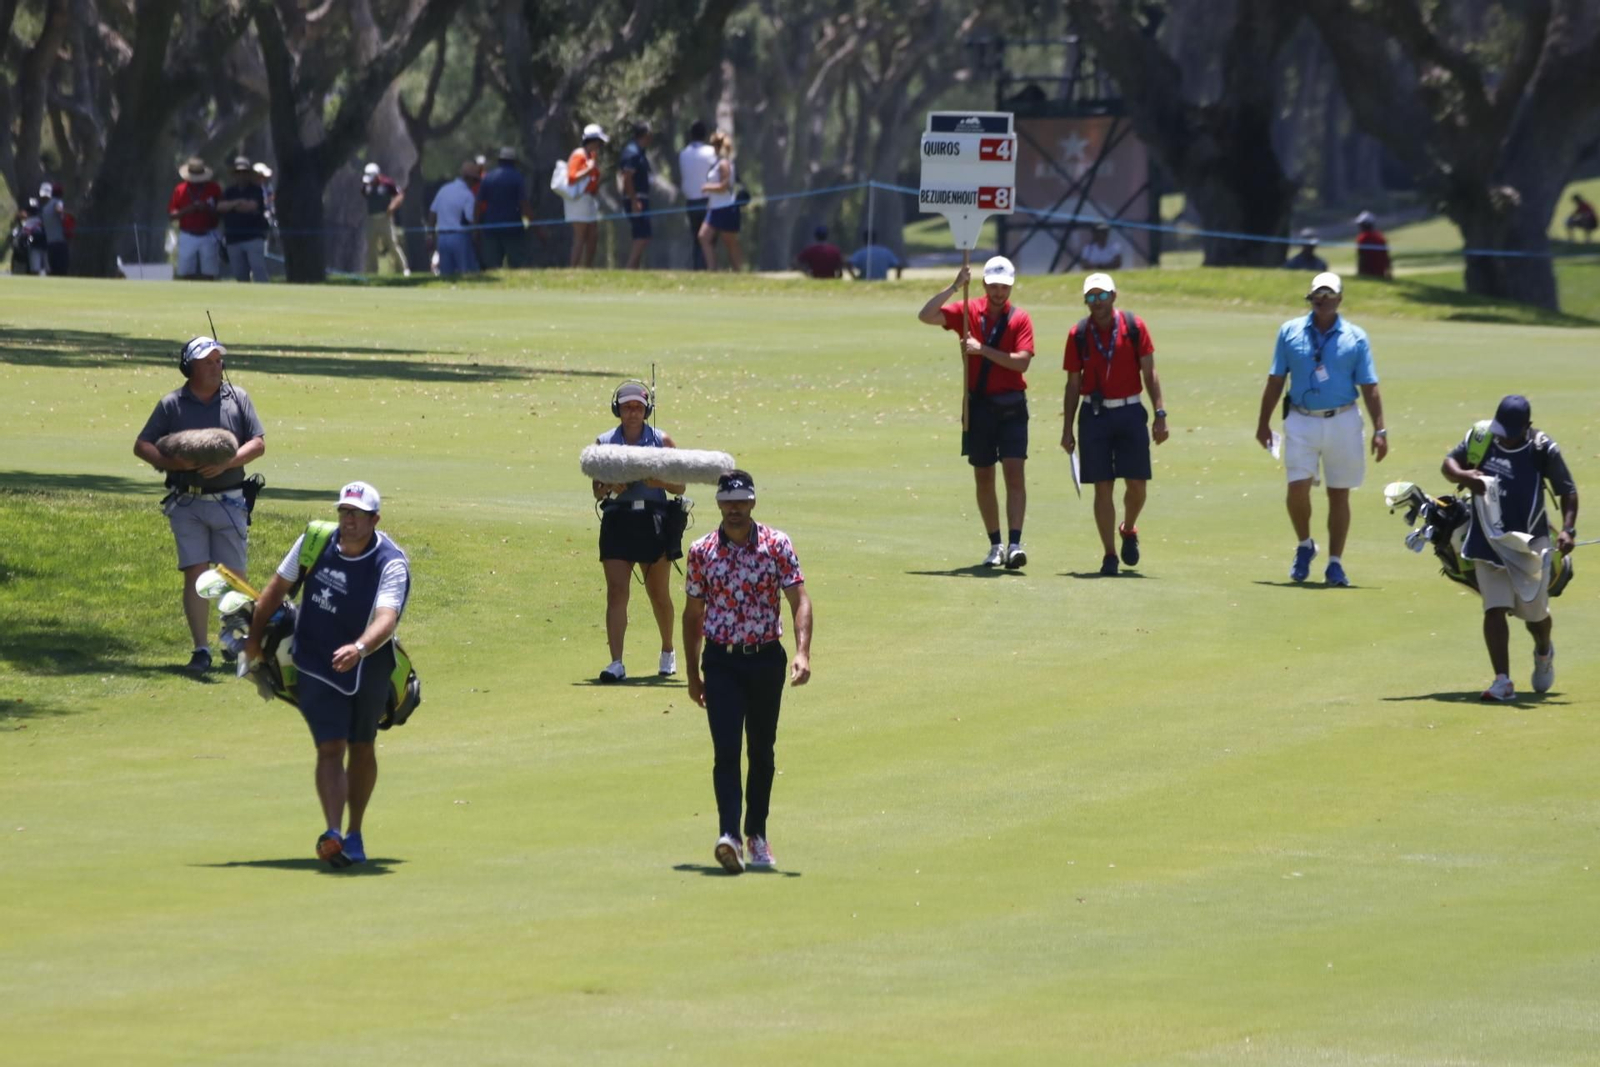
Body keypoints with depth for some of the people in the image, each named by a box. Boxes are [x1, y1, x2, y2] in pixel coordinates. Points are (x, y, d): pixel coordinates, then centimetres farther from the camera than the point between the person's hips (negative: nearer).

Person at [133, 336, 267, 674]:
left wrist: (226, 463, -14)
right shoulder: (172, 404, 3)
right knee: (195, 573, -8)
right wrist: (171, 462, -15)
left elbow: (258, 443, 3)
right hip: (186, 503, -1)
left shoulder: (237, 398, 6)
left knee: (234, 576, 3)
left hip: (229, 502, 1)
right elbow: (141, 446, 4)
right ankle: (201, 650, -7)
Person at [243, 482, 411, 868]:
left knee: (362, 749, 14)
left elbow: (387, 618, -39)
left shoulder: (391, 563, -22)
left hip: (369, 671, 0)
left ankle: (354, 834, 31)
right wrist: (254, 638, 10)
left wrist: (359, 648, -57)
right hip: (317, 668, 0)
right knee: (331, 748, -14)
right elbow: (278, 588, 4)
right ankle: (333, 835, -27)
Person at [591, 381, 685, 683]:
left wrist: (661, 482, -17)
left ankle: (667, 652, 32)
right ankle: (616, 663, -13)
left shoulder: (662, 441, 4)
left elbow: (680, 487, 3)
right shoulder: (604, 443, 7)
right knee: (616, 591, -10)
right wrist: (610, 488, -15)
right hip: (617, 519, 0)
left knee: (659, 593, 10)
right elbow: (597, 490, 7)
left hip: (654, 519, 0)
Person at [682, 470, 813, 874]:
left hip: (767, 659, 1)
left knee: (762, 751, 11)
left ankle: (757, 834, 24)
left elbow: (799, 600, -7)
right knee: (726, 750, -13)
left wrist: (802, 652, -21)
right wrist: (693, 673, 9)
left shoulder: (777, 545, -2)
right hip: (721, 661, -1)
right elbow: (692, 614, 9)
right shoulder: (701, 552, 1)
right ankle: (729, 834, -23)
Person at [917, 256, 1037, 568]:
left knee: (1014, 472, -12)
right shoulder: (969, 312, 4)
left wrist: (983, 350, -19)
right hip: (978, 405, 3)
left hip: (1011, 406, -3)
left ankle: (1014, 544, -17)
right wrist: (954, 287, -13)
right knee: (983, 477, 7)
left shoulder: (1020, 319, -2)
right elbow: (926, 316, -5)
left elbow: (1022, 361, -13)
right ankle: (995, 545, 16)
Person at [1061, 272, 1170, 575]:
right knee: (1103, 487, -1)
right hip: (1095, 414, 0)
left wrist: (1160, 414, -5)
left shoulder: (1134, 326, 0)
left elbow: (1149, 373, 2)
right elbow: (1073, 385, 7)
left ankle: (1128, 530, 30)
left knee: (1137, 484, 0)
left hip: (1130, 413, 0)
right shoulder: (1078, 335, 2)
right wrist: (1067, 428, 5)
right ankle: (1108, 554, 5)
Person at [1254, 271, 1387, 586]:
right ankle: (1304, 546, 13)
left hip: (1342, 422, 0)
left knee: (1339, 493, 4)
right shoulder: (1290, 332, 5)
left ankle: (1335, 563, 12)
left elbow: (1370, 388, 2)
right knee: (1298, 487, -12)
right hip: (1301, 421, 0)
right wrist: (1264, 423, 6)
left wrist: (1379, 430, -5)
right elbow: (1275, 381, 9)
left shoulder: (1355, 338, 3)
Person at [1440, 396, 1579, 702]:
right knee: (1494, 609, -10)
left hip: (1529, 542, -1)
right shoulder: (1480, 437, -6)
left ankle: (1543, 653, 45)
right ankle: (1502, 681, -12)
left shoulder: (1543, 450, -12)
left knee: (1534, 611, 11)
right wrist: (1462, 476, -18)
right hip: (1487, 541, 1)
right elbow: (1449, 462, 6)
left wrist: (1568, 529, -21)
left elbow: (1567, 491, -6)